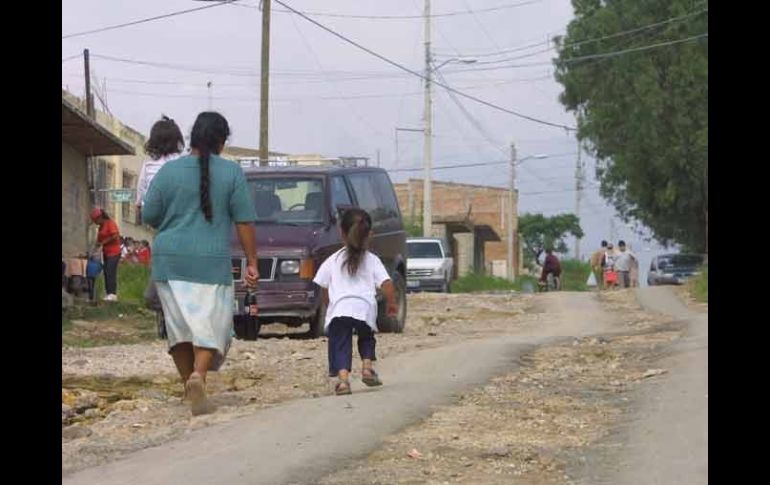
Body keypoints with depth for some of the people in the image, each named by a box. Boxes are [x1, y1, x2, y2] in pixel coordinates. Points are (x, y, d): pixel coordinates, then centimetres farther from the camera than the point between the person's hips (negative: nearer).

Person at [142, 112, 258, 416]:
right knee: (211, 324, 1)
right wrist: (252, 262, 1)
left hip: (170, 262, 2)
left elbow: (149, 216, 5)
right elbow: (245, 222, -4)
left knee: (179, 326, 12)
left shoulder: (168, 171, 0)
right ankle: (198, 375, -23)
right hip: (211, 264, -2)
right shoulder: (232, 173, -3)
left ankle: (190, 384, 17)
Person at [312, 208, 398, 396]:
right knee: (366, 338, 28)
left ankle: (343, 378, -24)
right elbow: (386, 284, 4)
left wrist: (329, 305, 34)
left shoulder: (333, 261, 17)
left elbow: (323, 287, 18)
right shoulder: (372, 260, 15)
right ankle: (367, 367, 10)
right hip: (365, 308, 1)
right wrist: (392, 303, 18)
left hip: (339, 308, -1)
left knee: (340, 345, -3)